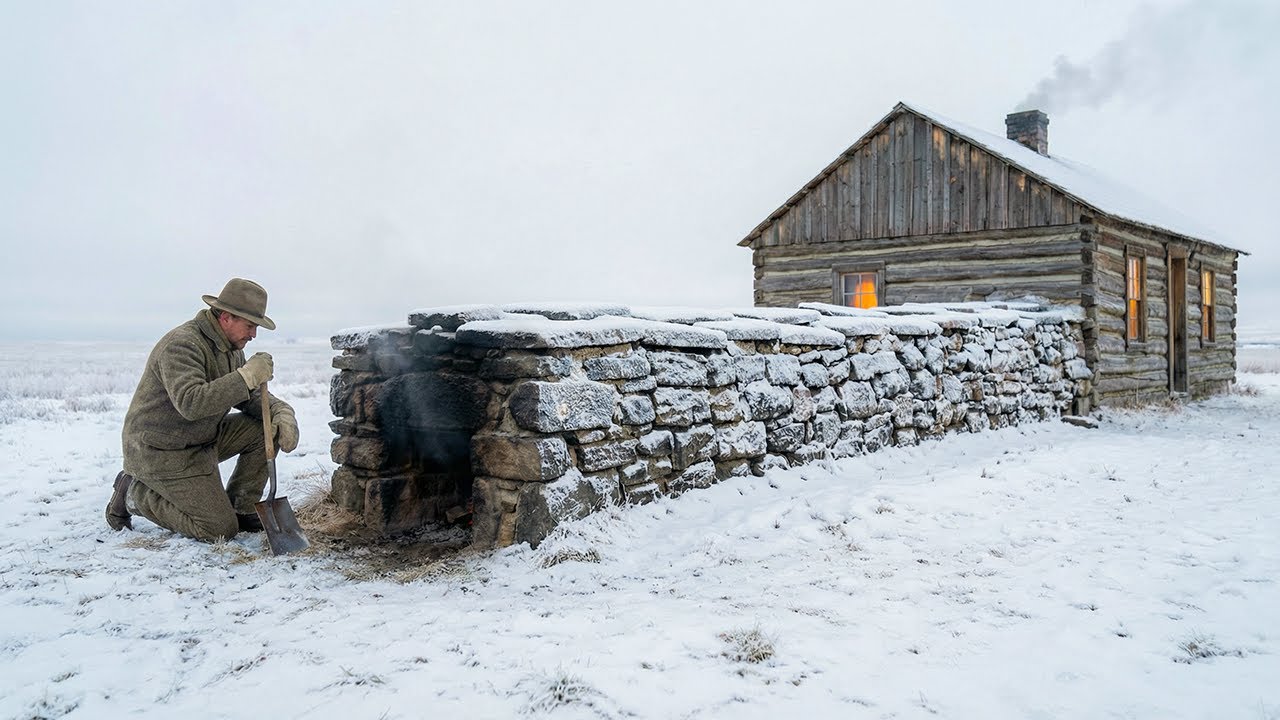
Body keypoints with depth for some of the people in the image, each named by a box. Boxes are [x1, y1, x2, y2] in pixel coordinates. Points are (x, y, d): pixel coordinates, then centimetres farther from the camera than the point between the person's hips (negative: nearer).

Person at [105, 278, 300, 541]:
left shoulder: (231, 348, 5)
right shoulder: (182, 344, -24)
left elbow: (251, 396, 8)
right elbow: (191, 404, -37)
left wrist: (283, 413, -13)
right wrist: (246, 376, -38)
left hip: (202, 440, 9)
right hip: (161, 452, -9)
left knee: (267, 427, -7)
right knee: (220, 529, -11)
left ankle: (241, 509, 5)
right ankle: (136, 495, 5)